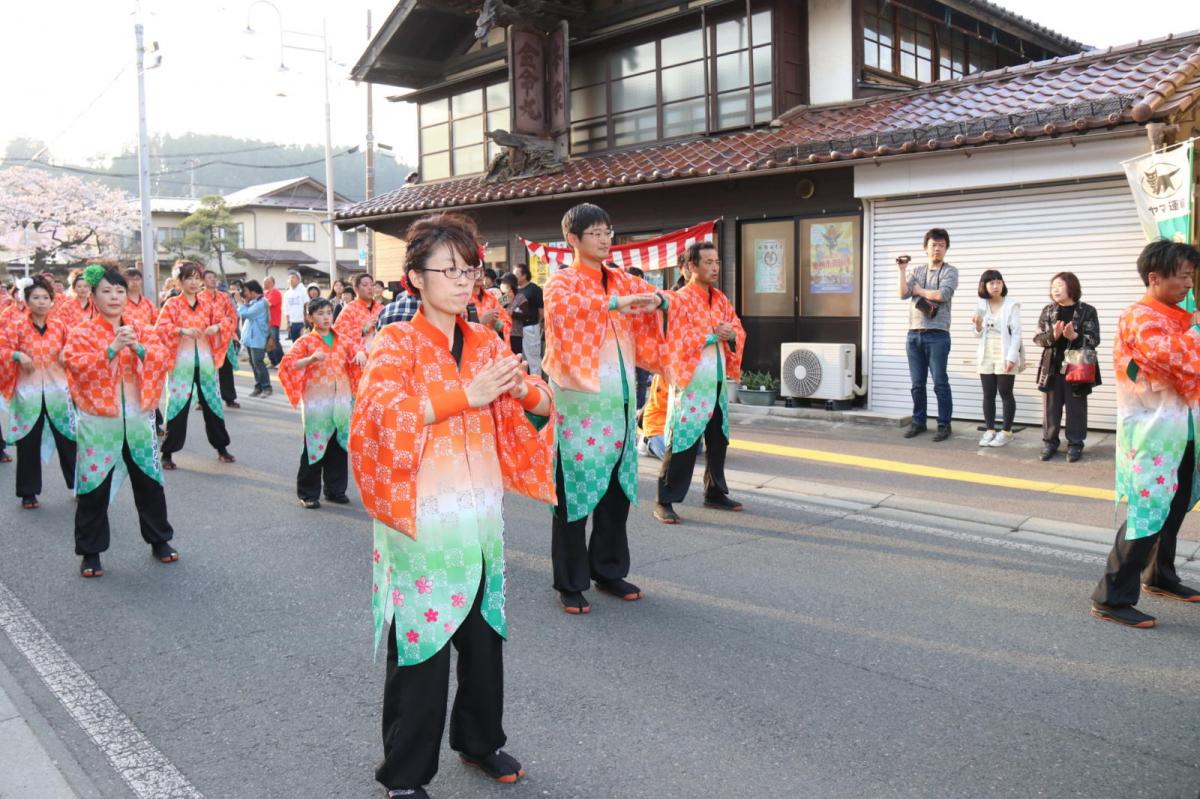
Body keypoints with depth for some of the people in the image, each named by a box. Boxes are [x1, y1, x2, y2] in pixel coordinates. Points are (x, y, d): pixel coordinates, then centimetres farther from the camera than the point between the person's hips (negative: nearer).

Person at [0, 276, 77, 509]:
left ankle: (79, 485, 18)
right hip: (27, 392, -2)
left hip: (57, 391, 2)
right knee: (28, 444, 6)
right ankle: (28, 493, 18)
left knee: (68, 439, 6)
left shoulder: (59, 325, 4)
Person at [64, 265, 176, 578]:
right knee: (94, 488, 3)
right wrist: (112, 348, -25)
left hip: (138, 419, 3)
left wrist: (139, 348, -19)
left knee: (149, 482, 12)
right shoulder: (81, 332, -2)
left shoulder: (141, 330, 9)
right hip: (98, 421, -3)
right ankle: (90, 552, 16)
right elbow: (77, 367, -16)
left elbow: (165, 359, -2)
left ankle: (159, 540, 27)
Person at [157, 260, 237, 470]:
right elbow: (160, 327, -15)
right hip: (182, 362, -3)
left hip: (205, 361, 4)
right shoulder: (172, 304, -4)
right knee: (177, 407, -1)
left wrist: (217, 327, -17)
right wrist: (182, 330, -32)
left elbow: (226, 320, 5)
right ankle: (167, 453, 8)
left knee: (213, 404, 11)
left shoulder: (207, 302, 7)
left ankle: (221, 448, 23)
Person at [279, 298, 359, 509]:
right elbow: (287, 364, -12)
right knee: (315, 447, 0)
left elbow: (354, 360, 21)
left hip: (341, 402, 4)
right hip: (316, 402, -4)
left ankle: (335, 489, 21)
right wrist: (311, 358, -27)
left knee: (339, 447, 9)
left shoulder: (341, 341, 9)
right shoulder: (306, 341, -3)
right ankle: (308, 493, 11)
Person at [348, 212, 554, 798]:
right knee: (421, 643, 2)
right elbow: (380, 410, -23)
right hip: (422, 518, -5)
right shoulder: (396, 343, -6)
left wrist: (528, 392, -14)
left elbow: (538, 411, 9)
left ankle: (479, 740, 37)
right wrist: (464, 394, -26)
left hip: (481, 514, 5)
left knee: (484, 634, 15)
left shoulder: (486, 343, 9)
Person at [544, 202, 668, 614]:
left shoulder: (622, 281, 13)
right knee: (575, 491, -1)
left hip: (619, 401, 6)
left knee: (617, 490, 12)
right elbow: (561, 306, -25)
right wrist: (615, 303, -36)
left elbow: (654, 294, 8)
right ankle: (571, 583, 9)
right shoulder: (561, 282, -4)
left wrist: (658, 299, -15)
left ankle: (609, 570, 26)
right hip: (578, 402, -6)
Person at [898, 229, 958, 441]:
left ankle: (944, 425, 5)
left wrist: (919, 290, 0)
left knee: (940, 383, -3)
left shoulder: (950, 272, 3)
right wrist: (902, 270, -7)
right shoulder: (915, 271, 14)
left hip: (937, 335, -4)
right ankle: (918, 422, 18)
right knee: (917, 383, 8)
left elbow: (942, 295, -13)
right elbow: (903, 294, 1)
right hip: (914, 334, 4)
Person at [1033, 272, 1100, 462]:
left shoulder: (1087, 311, -4)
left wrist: (1074, 336, -24)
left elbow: (1094, 340, -8)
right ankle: (1049, 441, 19)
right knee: (1050, 408, 8)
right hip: (1052, 368, 3)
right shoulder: (1047, 311, 5)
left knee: (1076, 409, 5)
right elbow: (1037, 338, 1)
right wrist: (1053, 335, -18)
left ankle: (1075, 444, 15)